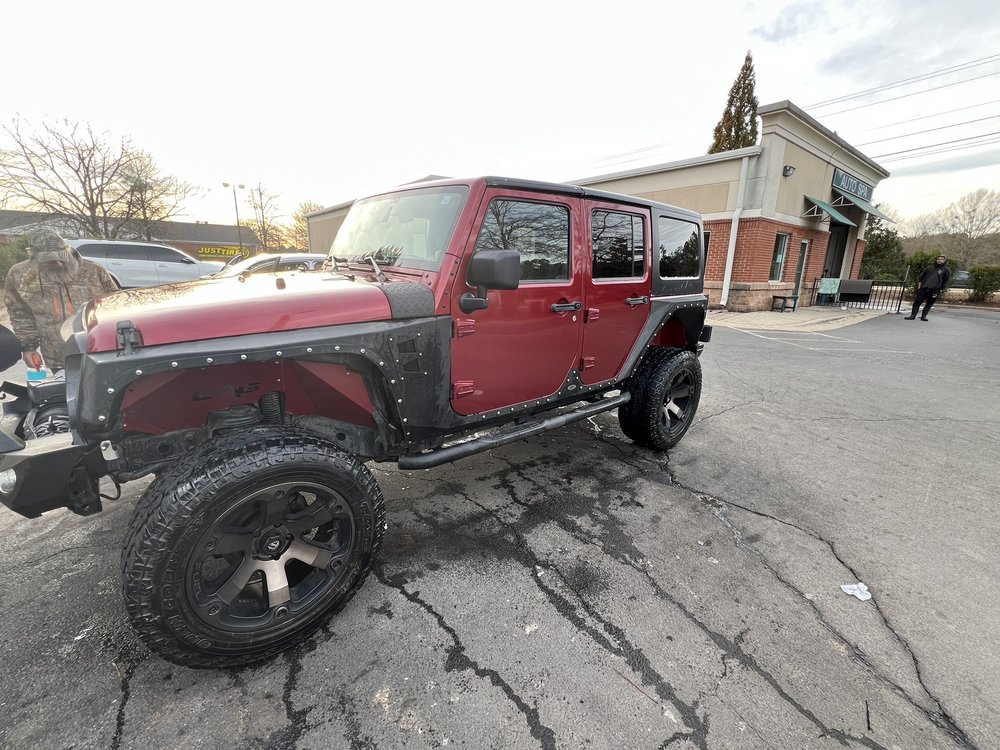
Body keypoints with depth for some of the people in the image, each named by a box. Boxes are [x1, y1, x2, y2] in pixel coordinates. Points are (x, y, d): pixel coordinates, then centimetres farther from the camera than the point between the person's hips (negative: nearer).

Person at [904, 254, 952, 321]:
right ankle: (913, 315, -1)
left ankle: (923, 316, 9)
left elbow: (946, 280, 4)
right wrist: (919, 282, 4)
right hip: (923, 288, 2)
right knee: (917, 302, -4)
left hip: (934, 290, -1)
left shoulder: (946, 270, 7)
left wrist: (941, 289, -4)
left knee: (929, 304, 3)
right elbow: (921, 276, 20)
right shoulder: (929, 268, 14)